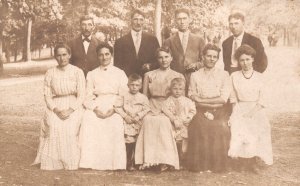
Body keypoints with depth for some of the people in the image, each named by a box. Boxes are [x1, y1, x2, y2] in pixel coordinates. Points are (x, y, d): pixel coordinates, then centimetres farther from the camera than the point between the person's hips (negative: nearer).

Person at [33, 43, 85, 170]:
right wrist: (56, 110, -13)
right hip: (55, 107, 2)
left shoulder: (77, 72, 3)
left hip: (73, 107, -1)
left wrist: (70, 110, -17)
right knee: (53, 126, -28)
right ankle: (53, 162, -17)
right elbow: (47, 95, 5)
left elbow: (81, 95, -2)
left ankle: (70, 162, -17)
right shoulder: (50, 73, 9)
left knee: (71, 127, -30)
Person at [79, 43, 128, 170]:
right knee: (89, 121, -31)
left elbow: (123, 95, 5)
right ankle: (91, 162, -28)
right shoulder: (91, 74, 19)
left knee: (115, 125, -34)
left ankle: (113, 163, -27)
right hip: (96, 108, 1)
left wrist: (113, 109, -12)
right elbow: (88, 96, 9)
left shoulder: (120, 73, 15)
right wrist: (95, 109, -11)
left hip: (114, 109, -1)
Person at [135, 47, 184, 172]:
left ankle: (165, 161, -32)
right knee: (148, 120, -33)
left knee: (163, 121, -34)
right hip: (152, 109, 1)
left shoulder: (179, 76, 15)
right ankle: (149, 160, -32)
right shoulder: (149, 75, 18)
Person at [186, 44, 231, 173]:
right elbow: (192, 98, 5)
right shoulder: (195, 75, 12)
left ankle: (217, 165, -11)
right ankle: (200, 165, -16)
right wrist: (213, 102, -9)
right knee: (200, 126, -30)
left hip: (219, 113, 0)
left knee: (220, 127, -29)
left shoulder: (224, 75, 10)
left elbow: (223, 99, -1)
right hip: (200, 113, 0)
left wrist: (201, 99, -4)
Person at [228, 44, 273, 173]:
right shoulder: (234, 76, 7)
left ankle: (252, 162, -5)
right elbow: (233, 98, 8)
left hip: (256, 111, 0)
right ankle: (241, 162, -7)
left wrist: (251, 112, -10)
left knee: (255, 131, -20)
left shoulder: (259, 77, 6)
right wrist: (236, 112, -5)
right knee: (239, 131, -21)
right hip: (240, 111, 0)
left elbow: (262, 100, 3)